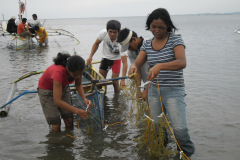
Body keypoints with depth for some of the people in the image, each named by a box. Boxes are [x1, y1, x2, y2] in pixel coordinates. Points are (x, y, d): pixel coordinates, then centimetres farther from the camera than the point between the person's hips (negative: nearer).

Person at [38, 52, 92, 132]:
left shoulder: (77, 70, -26)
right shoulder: (59, 72, -42)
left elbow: (78, 85, -3)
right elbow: (57, 101, -41)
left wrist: (84, 99, -20)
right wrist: (77, 111, -43)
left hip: (63, 87, 5)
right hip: (47, 90, -5)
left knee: (69, 121, 2)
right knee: (56, 125, -6)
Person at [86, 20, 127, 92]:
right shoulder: (103, 33, -27)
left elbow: (124, 62, -36)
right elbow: (96, 44, -4)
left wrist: (123, 80, -43)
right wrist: (90, 56, -13)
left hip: (116, 59, -3)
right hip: (105, 57, 3)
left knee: (115, 81, -9)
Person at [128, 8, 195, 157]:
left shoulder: (175, 39, -7)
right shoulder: (147, 44, 8)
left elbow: (182, 62, -22)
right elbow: (137, 63, 2)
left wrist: (160, 66, -39)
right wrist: (133, 66, -25)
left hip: (174, 91, -5)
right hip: (154, 91, 5)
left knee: (180, 129, -14)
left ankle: (188, 154, 13)